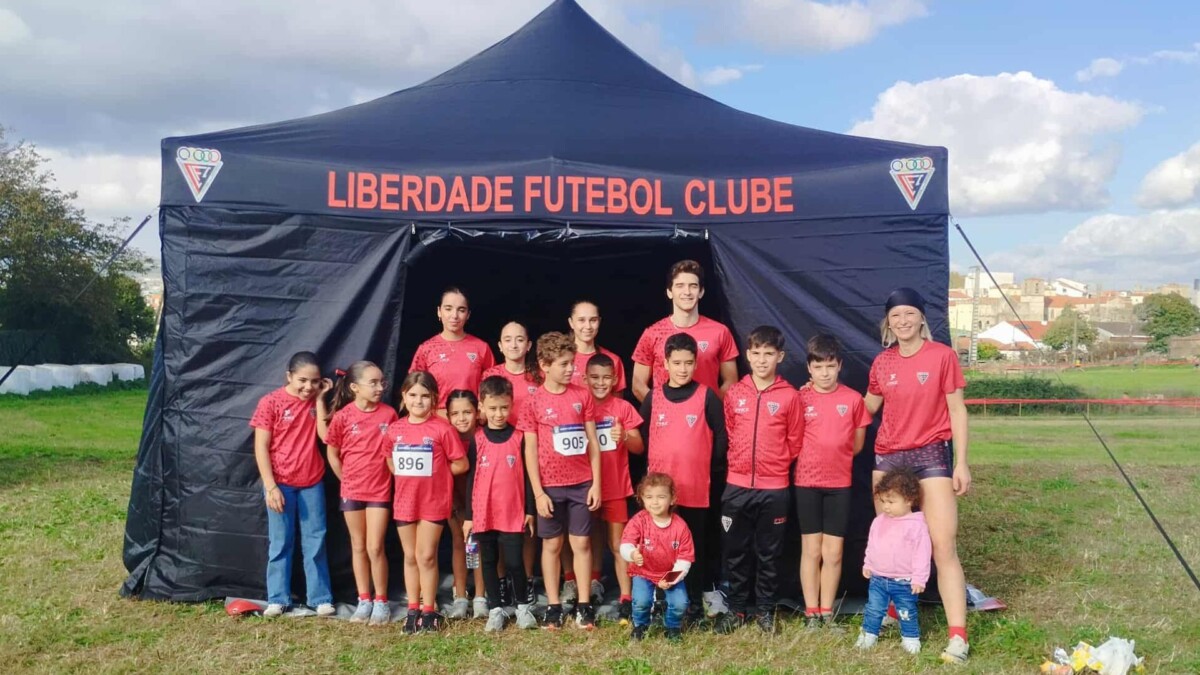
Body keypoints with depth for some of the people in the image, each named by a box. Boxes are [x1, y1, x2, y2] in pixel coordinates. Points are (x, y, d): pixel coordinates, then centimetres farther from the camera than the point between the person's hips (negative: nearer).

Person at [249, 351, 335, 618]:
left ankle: (321, 598, 12)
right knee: (280, 543, 6)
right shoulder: (271, 402, -9)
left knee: (316, 541, 6)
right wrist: (270, 486, -14)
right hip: (281, 483, -3)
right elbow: (261, 447, -9)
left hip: (312, 482, 3)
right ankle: (278, 599, 15)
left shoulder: (315, 401, 5)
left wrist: (320, 399, -8)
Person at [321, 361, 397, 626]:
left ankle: (381, 601, 11)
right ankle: (364, 601, 22)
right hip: (352, 490, 1)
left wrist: (389, 477, -2)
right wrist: (346, 480, 4)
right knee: (358, 547, 11)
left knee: (375, 548, -2)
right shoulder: (343, 416, -7)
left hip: (380, 490, -1)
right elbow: (332, 454, 3)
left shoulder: (389, 414, -6)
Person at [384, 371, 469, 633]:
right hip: (404, 501, 4)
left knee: (426, 556, 1)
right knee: (410, 556, 12)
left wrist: (435, 471, -6)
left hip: (434, 501, -4)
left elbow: (461, 464, -6)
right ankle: (413, 610, 21)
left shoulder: (442, 429, -10)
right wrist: (409, 475, -1)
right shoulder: (395, 429, 1)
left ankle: (429, 611, 13)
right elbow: (391, 462, 13)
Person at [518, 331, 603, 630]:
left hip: (581, 484, 2)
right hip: (550, 486, -1)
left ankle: (584, 606, 13)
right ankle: (553, 607, 16)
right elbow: (530, 450, -3)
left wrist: (596, 483, 0)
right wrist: (538, 492, -7)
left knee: (582, 543, 6)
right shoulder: (534, 402, -4)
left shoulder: (582, 396, 2)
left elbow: (592, 442, 4)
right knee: (552, 545, 8)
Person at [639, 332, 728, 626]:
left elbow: (720, 438, -1)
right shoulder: (653, 397, 5)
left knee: (695, 546, 7)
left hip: (696, 488, -2)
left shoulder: (707, 396, -3)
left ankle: (695, 604, 17)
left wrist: (715, 475, -3)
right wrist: (650, 470, 5)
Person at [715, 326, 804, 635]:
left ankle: (765, 610, 22)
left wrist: (775, 464, 8)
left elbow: (795, 442, 4)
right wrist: (739, 462, 12)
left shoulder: (790, 396, -4)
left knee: (769, 553, 9)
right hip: (737, 486, 2)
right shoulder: (734, 394, 3)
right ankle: (736, 608, 21)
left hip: (775, 488, -2)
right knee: (736, 552, 9)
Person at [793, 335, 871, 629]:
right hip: (806, 483, -1)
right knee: (811, 550, 5)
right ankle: (811, 614, 13)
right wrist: (812, 460, -4)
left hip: (839, 483, 1)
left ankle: (827, 613, 17)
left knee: (833, 553, 5)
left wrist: (835, 457, 5)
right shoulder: (800, 398, -4)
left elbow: (858, 442, 8)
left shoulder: (853, 399, -1)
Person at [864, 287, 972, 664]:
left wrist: (961, 462, -6)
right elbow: (867, 409, 18)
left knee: (944, 547, -7)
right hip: (887, 458, 4)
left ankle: (958, 637, -7)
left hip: (931, 455, -4)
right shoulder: (881, 363, 5)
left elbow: (957, 410, -3)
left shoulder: (942, 356, -5)